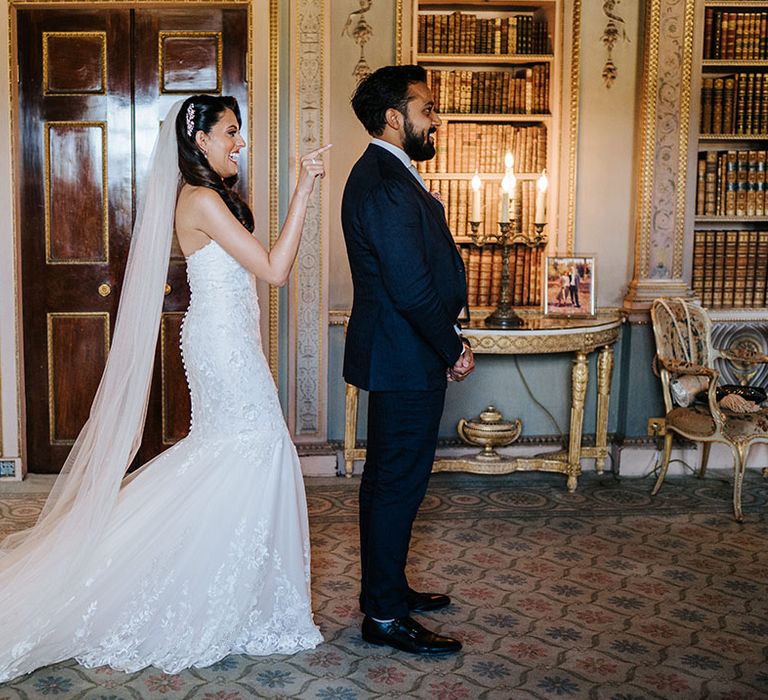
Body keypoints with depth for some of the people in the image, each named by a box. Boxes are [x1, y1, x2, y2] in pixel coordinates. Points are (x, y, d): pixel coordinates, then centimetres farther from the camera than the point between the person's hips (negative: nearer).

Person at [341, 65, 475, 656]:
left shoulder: (383, 175, 14)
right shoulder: (387, 185, -21)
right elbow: (412, 287, -26)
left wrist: (448, 341, 12)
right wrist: (453, 348, -13)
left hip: (393, 355, 11)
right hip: (407, 361, -11)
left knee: (387, 478, 19)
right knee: (400, 484, -2)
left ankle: (386, 586, 33)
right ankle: (385, 616, 9)